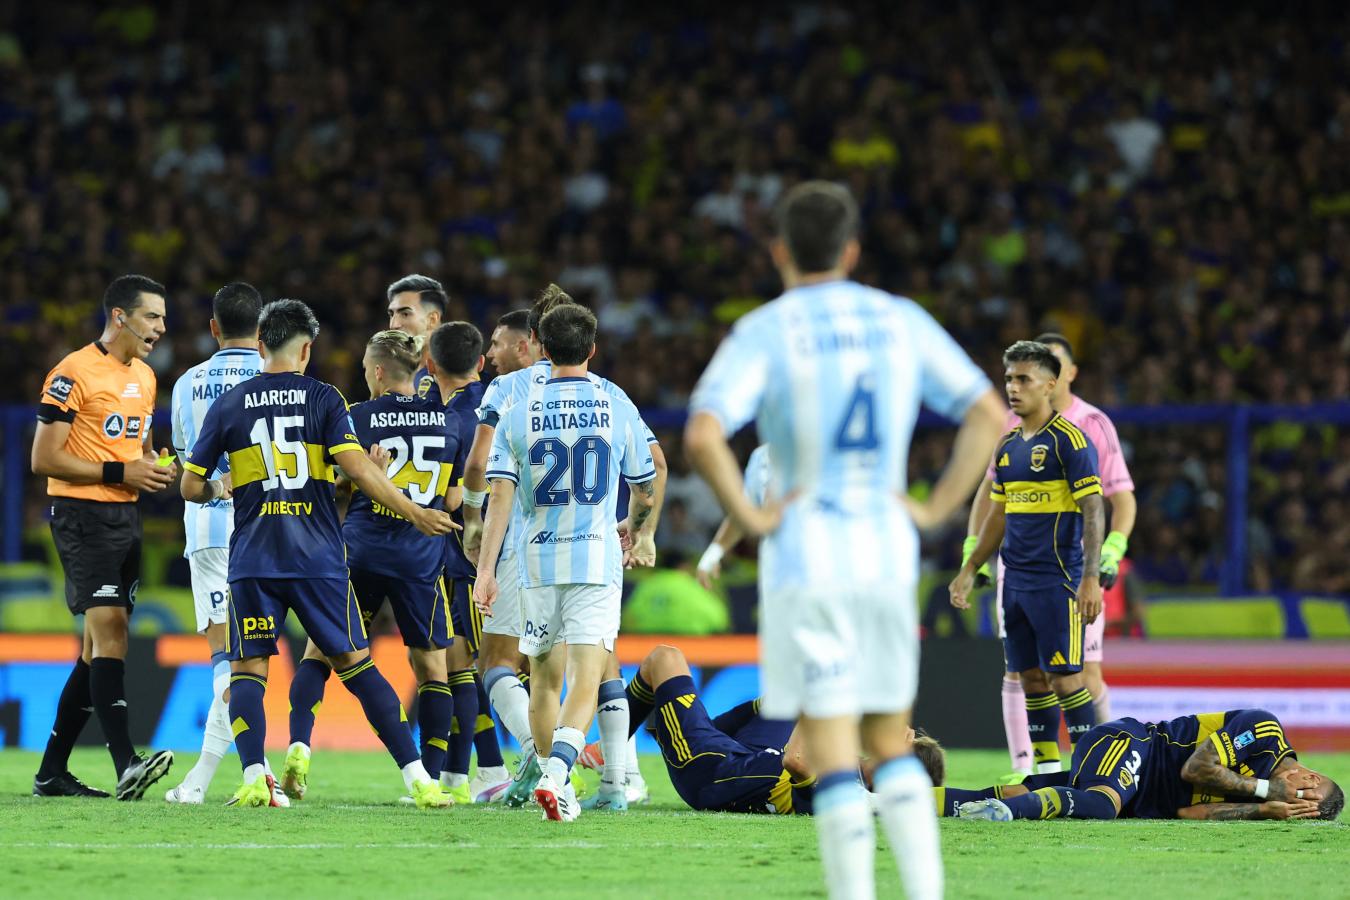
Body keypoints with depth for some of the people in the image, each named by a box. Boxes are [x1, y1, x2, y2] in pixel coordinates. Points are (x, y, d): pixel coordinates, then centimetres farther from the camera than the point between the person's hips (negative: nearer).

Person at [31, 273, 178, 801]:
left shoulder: (144, 376, 15)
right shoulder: (74, 373, -11)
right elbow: (44, 459, -14)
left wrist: (158, 466, 6)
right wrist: (119, 472, -17)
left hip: (125, 516, 9)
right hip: (82, 515, -9)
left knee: (100, 645, 8)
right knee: (108, 629, -19)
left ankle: (52, 771, 15)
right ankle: (126, 767, -27)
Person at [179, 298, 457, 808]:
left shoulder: (228, 406, 6)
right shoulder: (322, 398, 2)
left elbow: (191, 487, 9)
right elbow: (356, 466, -10)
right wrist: (413, 512, -5)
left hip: (252, 560, 0)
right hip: (318, 557, 0)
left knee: (248, 668, 6)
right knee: (355, 664, 6)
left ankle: (254, 778, -15)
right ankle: (417, 777, 0)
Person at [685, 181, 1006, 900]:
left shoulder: (763, 333, -5)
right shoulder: (902, 321, 7)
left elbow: (702, 437, -21)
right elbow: (989, 415, 7)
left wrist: (748, 516, -10)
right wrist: (936, 509, 7)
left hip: (804, 553, -4)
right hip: (888, 551, 4)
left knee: (832, 752, -3)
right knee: (890, 743, 14)